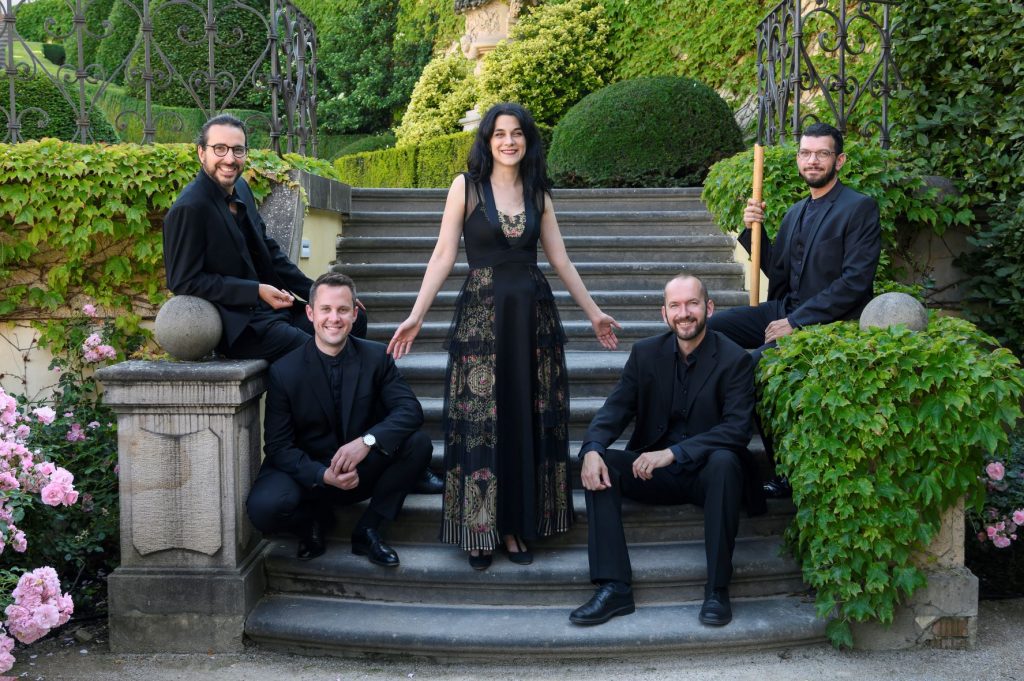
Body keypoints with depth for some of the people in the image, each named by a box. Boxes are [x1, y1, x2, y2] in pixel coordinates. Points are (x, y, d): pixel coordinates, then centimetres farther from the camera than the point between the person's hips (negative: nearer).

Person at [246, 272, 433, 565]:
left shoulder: (377, 356, -5)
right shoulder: (283, 371, -10)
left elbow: (410, 409, -14)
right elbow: (279, 447, -10)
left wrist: (368, 441, -33)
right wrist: (324, 475, -27)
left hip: (363, 471, 2)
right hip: (308, 473, -2)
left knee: (418, 443, -24)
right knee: (264, 507, -32)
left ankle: (368, 530, -6)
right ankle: (315, 519, 5)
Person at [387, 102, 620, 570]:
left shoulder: (538, 193, 10)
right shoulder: (466, 186, 1)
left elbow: (560, 259, 14)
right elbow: (443, 255, -3)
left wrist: (593, 312, 15)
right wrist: (416, 315, -10)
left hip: (533, 315, 3)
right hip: (481, 314, -3)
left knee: (529, 419, 5)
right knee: (480, 423, 0)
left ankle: (518, 524, 16)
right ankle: (480, 530, 11)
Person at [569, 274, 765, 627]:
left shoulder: (735, 359, -8)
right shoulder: (645, 353, 3)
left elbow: (737, 429, -19)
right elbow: (616, 407, -3)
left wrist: (673, 452, -29)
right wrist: (592, 449, -25)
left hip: (706, 473, -3)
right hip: (654, 474, 4)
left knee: (724, 461, -36)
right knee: (599, 462, -21)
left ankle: (717, 588, -25)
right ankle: (613, 587, -24)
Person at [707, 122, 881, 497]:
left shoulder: (860, 208, -6)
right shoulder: (796, 212, 18)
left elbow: (855, 281, -15)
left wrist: (795, 322, -19)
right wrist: (753, 230, 1)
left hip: (829, 322, -8)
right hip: (785, 310, 8)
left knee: (757, 362, -29)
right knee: (708, 328, -8)